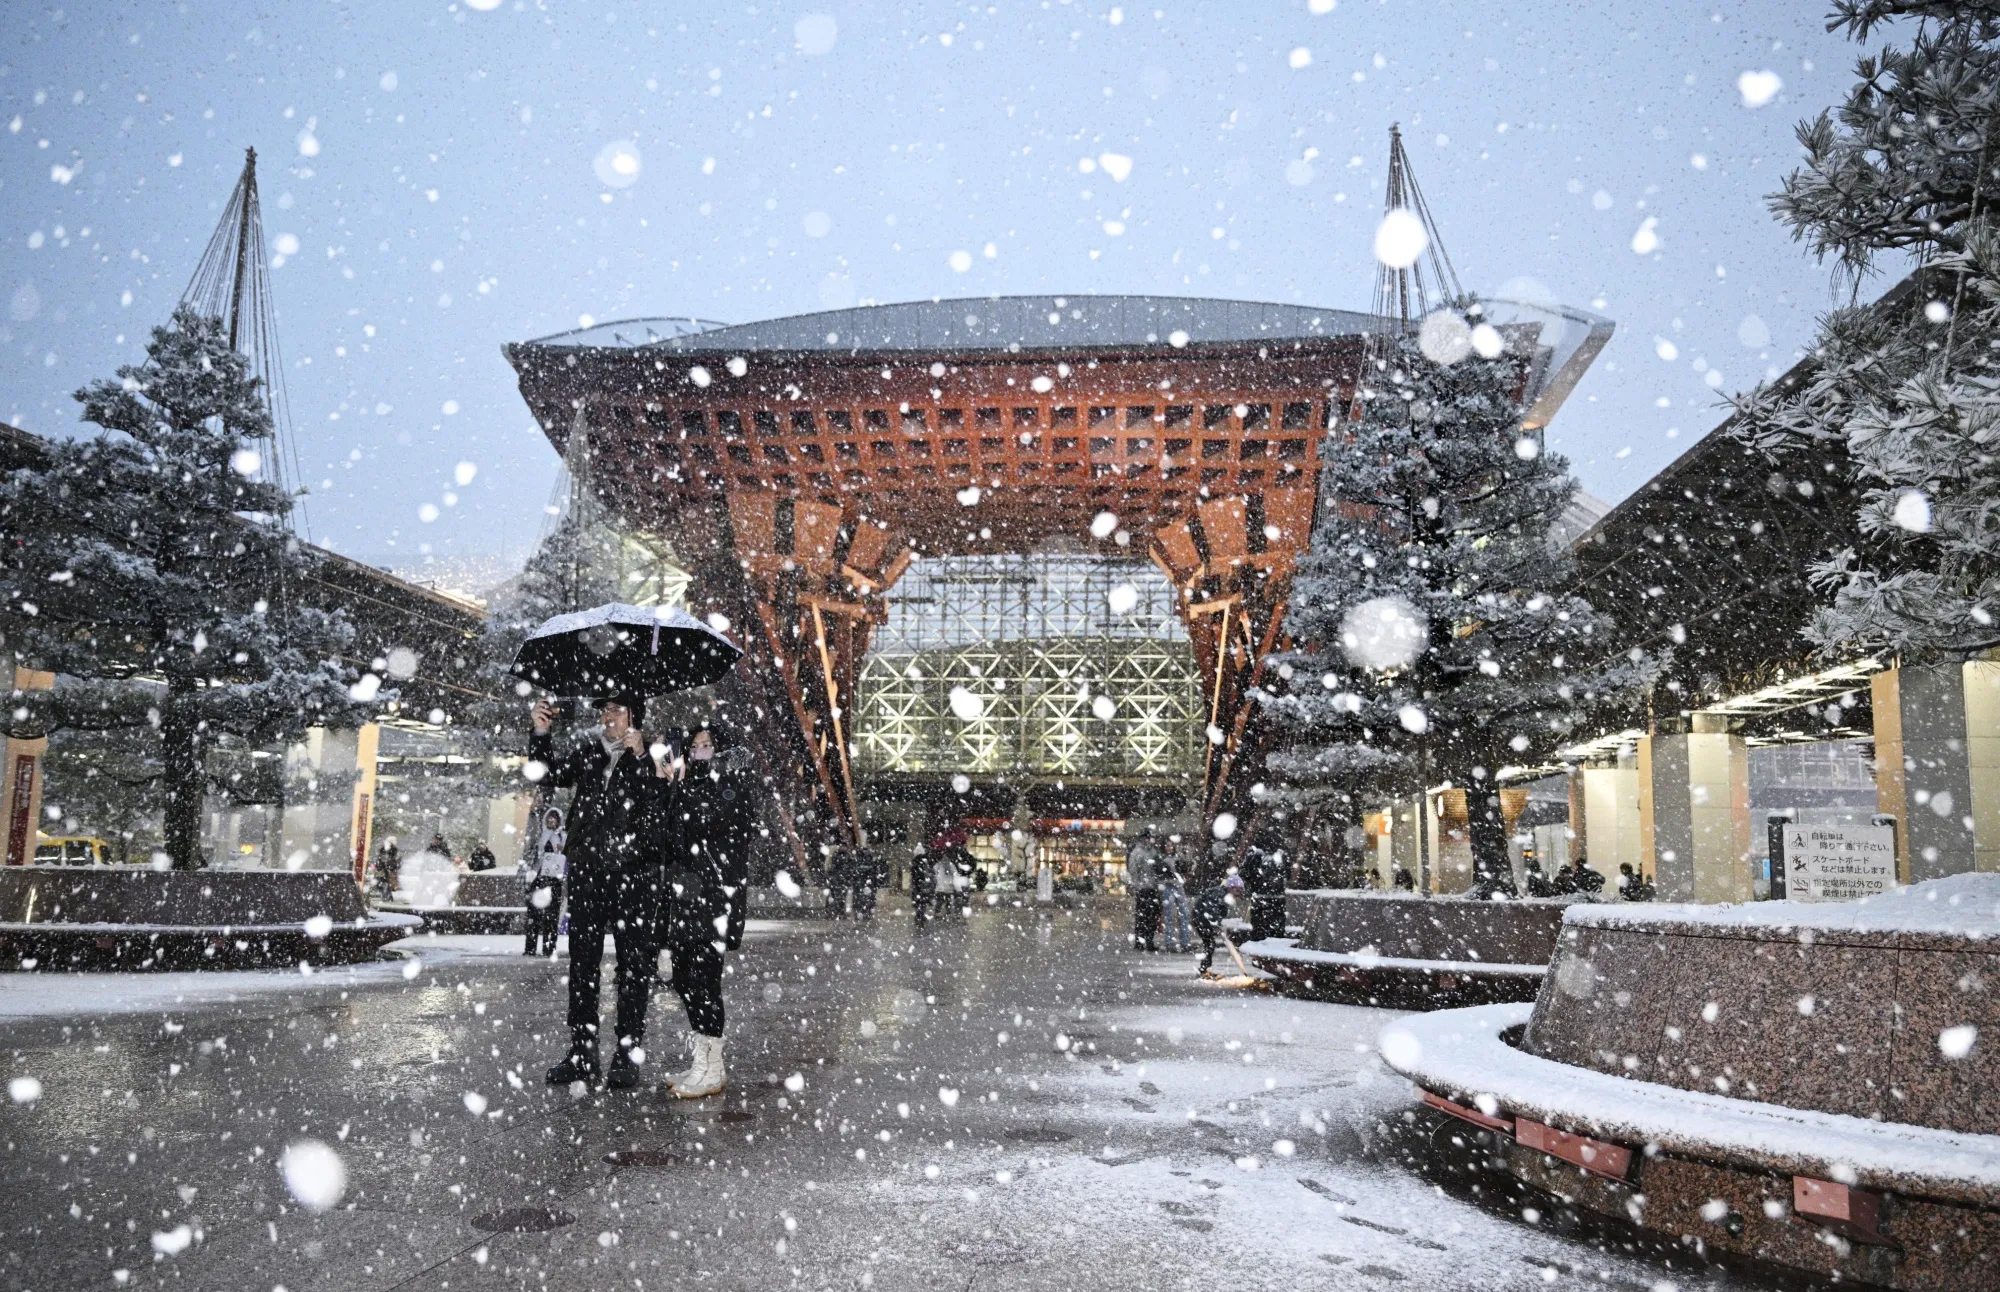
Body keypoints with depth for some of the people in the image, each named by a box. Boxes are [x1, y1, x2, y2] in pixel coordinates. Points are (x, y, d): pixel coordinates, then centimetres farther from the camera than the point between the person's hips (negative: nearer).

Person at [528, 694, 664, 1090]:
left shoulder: (651, 758, -1)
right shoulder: (587, 754, 15)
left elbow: (660, 802, -15)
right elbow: (551, 775, 7)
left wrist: (639, 756, -24)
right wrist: (541, 734, -5)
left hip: (631, 874, -5)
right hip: (586, 872, 5)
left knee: (633, 963, 0)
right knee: (582, 962, 7)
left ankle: (628, 1056, 6)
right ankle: (581, 1055, 14)